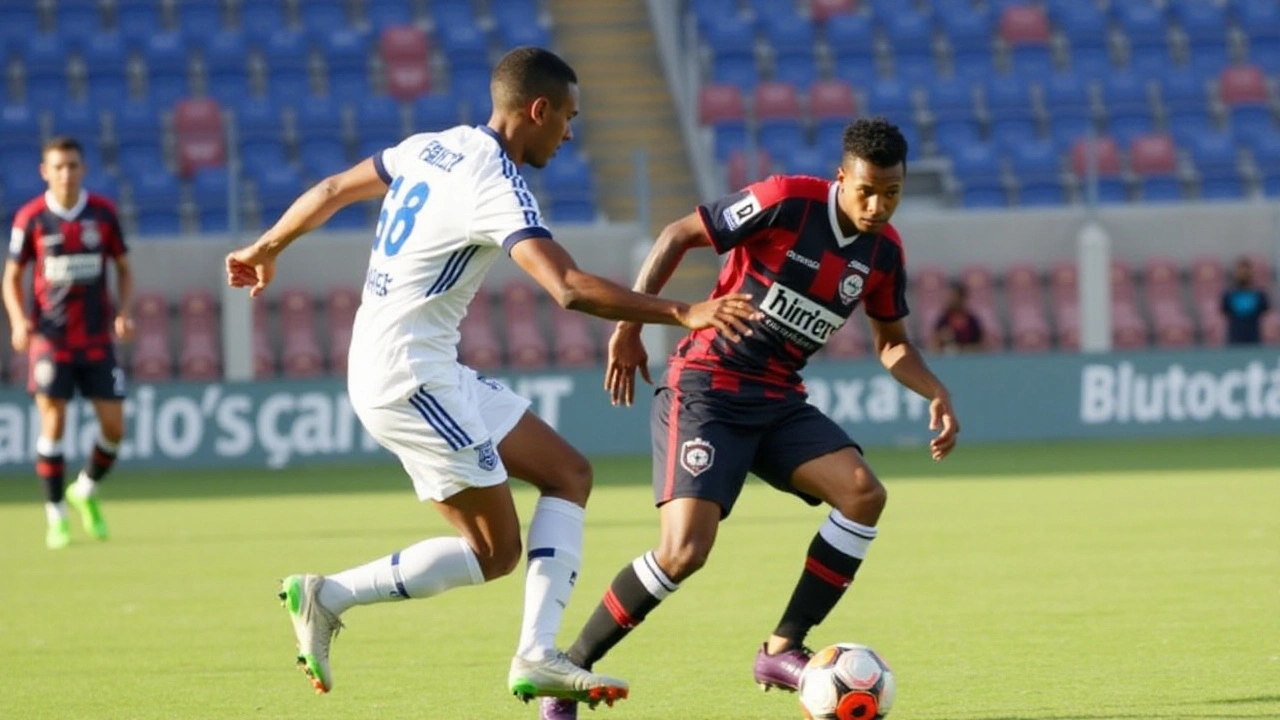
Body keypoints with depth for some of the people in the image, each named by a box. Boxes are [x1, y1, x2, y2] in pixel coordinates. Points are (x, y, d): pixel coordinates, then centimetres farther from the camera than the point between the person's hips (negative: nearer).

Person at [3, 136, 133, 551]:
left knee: (114, 427, -1)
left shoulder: (103, 213, 1)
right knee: (53, 424, -9)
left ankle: (86, 492, 27)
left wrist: (123, 312, -6)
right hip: (50, 339, -2)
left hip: (97, 339, 2)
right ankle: (56, 515, 3)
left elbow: (123, 268, 11)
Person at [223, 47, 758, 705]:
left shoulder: (432, 149, 9)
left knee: (568, 474, 7)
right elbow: (569, 289, -31)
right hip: (410, 376, -10)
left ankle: (536, 656, 0)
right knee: (493, 551, -5)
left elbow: (331, 191, 21)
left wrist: (265, 249, 37)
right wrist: (680, 314, -30)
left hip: (432, 372, 10)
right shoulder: (496, 185, -19)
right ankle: (329, 597, 0)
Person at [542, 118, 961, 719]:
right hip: (706, 388, -6)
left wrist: (935, 393, -2)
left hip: (778, 400, 6)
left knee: (864, 493, -17)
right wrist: (629, 325, -12)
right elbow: (678, 236, -8)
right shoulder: (787, 202, -16)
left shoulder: (884, 251, 3)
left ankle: (782, 651, -6)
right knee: (684, 552, -20)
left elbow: (891, 342, 17)